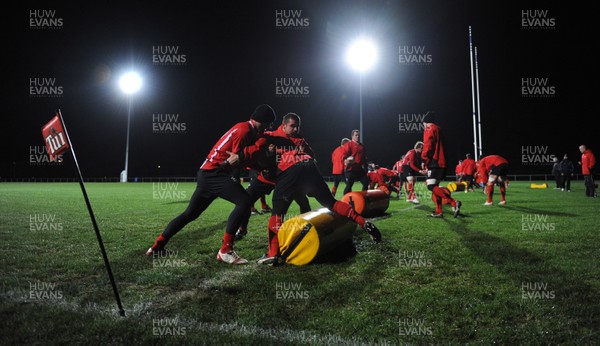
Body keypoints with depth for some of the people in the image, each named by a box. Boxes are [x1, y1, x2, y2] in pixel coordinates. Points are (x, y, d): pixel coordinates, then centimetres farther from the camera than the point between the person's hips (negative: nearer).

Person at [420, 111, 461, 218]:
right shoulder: (439, 130, 23)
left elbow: (427, 146, -15)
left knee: (431, 186, -16)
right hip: (441, 163, 9)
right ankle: (438, 212, 7)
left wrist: (424, 160, -9)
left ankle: (454, 203, -25)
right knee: (435, 186, 10)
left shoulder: (429, 129, -3)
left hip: (434, 162, -9)